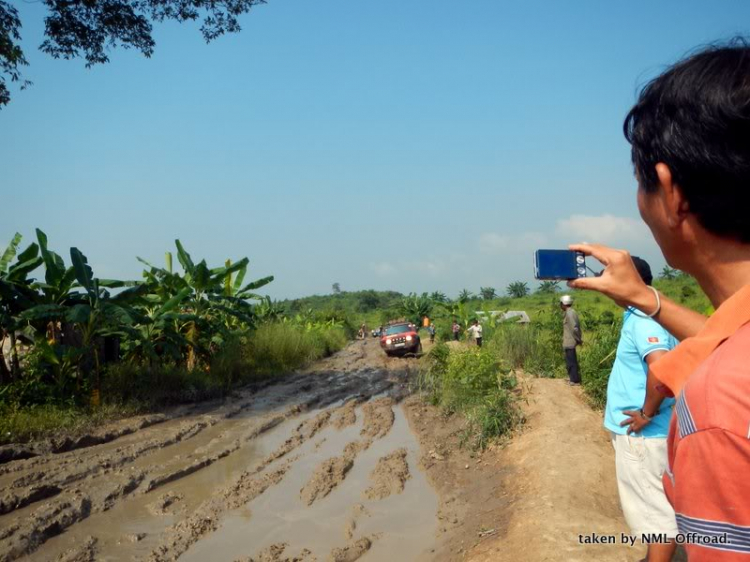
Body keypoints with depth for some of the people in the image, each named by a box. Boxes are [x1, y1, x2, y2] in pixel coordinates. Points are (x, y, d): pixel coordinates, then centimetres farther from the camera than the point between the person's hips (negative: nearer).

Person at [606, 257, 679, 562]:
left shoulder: (642, 320, -20)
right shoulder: (641, 316, 10)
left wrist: (648, 413, -24)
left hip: (641, 435, -10)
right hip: (640, 434, 10)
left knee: (654, 511, 0)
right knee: (653, 506, 21)